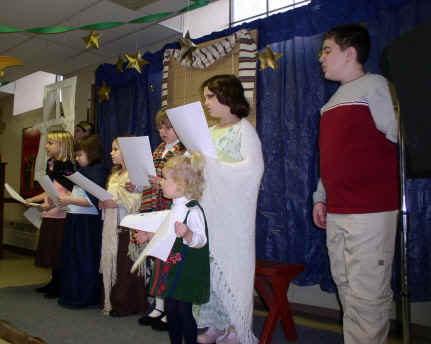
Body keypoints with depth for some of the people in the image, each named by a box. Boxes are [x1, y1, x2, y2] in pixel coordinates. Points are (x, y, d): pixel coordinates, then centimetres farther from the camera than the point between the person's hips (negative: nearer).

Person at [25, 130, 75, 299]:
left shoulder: (67, 166, -14)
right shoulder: (50, 164, 13)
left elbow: (70, 193, -19)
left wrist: (52, 204, -27)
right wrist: (32, 199, 15)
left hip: (61, 216, -9)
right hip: (49, 215, 9)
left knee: (59, 251, 0)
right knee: (50, 249, 16)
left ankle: (60, 286, 12)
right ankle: (54, 282, 30)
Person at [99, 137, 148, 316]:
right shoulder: (115, 175, 20)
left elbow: (138, 200, -19)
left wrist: (116, 203, -22)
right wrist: (103, 203, 5)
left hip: (128, 227, -8)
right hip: (112, 227, 9)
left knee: (126, 266, -3)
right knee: (111, 263, 12)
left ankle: (126, 304, 9)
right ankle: (112, 301, 23)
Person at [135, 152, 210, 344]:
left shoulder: (193, 210, -19)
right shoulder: (176, 207, 10)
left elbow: (200, 240, -23)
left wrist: (187, 234, -42)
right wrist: (151, 236, 17)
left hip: (186, 271, -9)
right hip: (171, 268, 9)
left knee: (184, 312, 3)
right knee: (171, 310, 17)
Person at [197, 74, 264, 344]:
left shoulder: (244, 129, -3)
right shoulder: (209, 132, 17)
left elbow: (254, 169, -18)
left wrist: (214, 162, -17)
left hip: (233, 211, -6)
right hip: (209, 208, 6)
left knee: (231, 264, -1)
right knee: (210, 265, 8)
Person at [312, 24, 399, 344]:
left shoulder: (374, 86, -3)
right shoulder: (334, 101, 19)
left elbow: (396, 139, -9)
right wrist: (321, 197, 18)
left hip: (370, 211, -8)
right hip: (336, 212, 8)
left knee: (367, 293, -3)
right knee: (346, 286, 15)